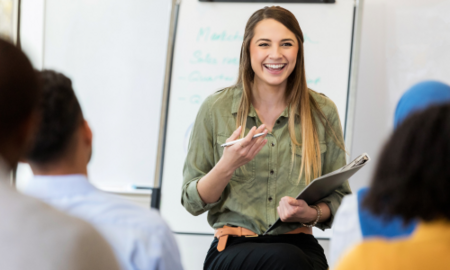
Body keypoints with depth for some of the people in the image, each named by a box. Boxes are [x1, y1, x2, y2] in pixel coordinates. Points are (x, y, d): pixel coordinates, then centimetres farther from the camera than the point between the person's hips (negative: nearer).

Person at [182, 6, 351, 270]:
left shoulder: (322, 112, 6)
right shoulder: (216, 108, 4)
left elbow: (339, 197, 15)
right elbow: (192, 202, 5)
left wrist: (312, 214, -8)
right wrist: (228, 165, -14)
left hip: (299, 245, 3)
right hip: (233, 248, -2)